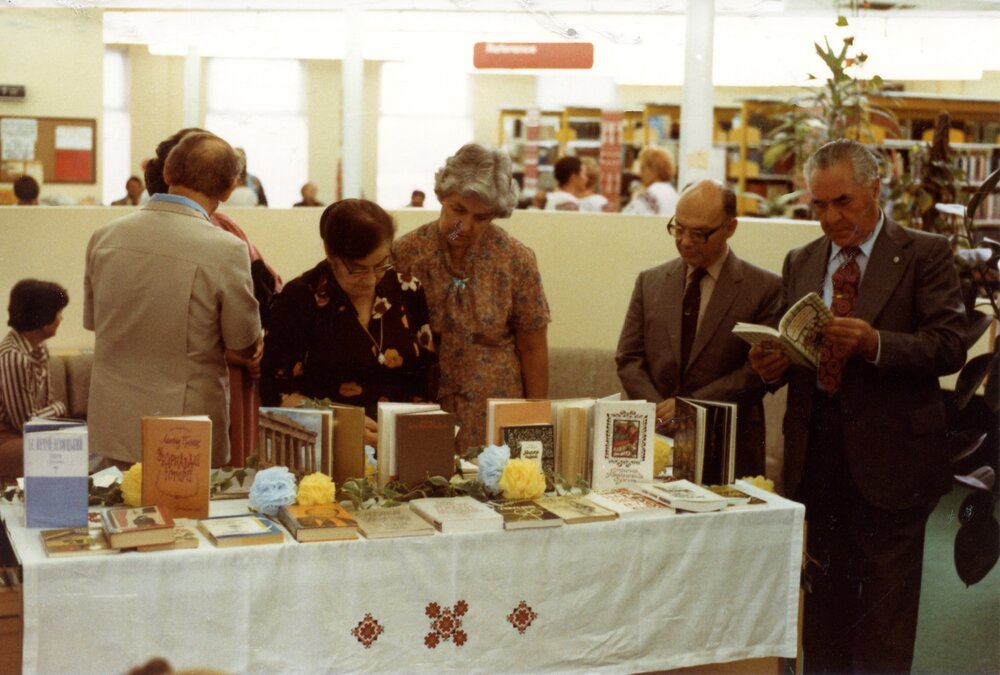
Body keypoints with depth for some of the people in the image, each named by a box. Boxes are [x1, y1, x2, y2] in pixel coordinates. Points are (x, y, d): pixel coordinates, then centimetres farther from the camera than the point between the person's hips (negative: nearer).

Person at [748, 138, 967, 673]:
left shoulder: (925, 255, -3)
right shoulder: (800, 263, 12)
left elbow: (950, 347, -12)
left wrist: (874, 342, -27)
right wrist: (773, 365, -8)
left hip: (888, 455, -4)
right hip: (815, 457, 5)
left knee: (884, 612, 3)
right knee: (823, 605, 14)